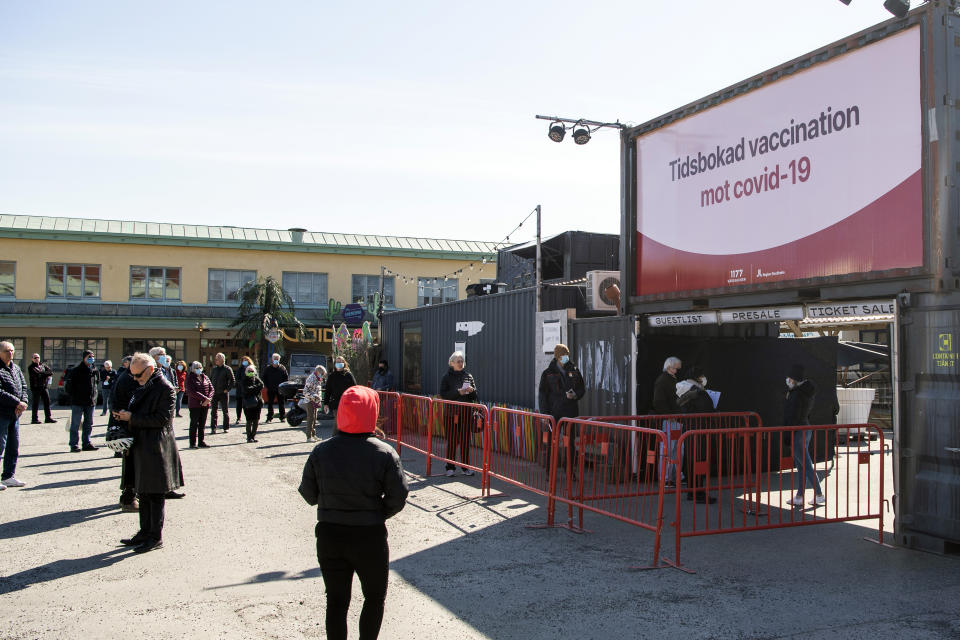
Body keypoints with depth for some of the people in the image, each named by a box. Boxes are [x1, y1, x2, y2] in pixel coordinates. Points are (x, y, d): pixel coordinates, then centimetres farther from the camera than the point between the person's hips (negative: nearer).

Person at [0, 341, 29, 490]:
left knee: (14, 446, 11)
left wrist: (23, 403, -3)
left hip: (15, 414, 8)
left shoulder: (16, 368, 14)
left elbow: (23, 386, 15)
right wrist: (18, 403, -17)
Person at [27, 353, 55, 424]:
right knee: (36, 404, -4)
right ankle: (35, 419, 1)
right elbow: (37, 374, -17)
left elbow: (51, 371, 5)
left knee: (47, 402, 7)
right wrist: (47, 374, -6)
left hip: (44, 387, 6)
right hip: (36, 388, -6)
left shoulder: (42, 365, 15)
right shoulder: (31, 367, -3)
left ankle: (48, 417, 13)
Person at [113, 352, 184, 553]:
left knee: (155, 494, -2)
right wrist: (124, 415, 3)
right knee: (144, 492, 15)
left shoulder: (165, 389, -14)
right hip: (142, 448, 9)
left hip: (157, 450, -9)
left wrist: (132, 418, -17)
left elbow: (162, 419, -20)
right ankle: (145, 531, 25)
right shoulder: (143, 387, 14)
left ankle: (156, 536, 6)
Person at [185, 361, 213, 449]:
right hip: (194, 405, -5)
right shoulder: (190, 378, -5)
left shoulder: (205, 378, 12)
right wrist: (205, 398, -20)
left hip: (205, 405, 5)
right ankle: (193, 443, 3)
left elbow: (211, 389, 7)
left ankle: (201, 442, 14)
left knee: (202, 424, 8)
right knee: (194, 424, -2)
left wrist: (208, 399, -11)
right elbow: (192, 392, -16)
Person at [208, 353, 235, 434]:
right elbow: (210, 380, 19)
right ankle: (213, 428, 4)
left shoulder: (227, 369, -5)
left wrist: (227, 389, -12)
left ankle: (226, 428, 14)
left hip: (223, 393, -4)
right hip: (214, 393, 4)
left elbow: (233, 381, -5)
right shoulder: (214, 369, 10)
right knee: (213, 411, 1)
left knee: (225, 411, 5)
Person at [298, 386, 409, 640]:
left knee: (336, 600, 15)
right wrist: (376, 514, 7)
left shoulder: (321, 451, -7)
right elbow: (398, 498, -12)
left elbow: (309, 494, 0)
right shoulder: (385, 453, -14)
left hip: (329, 534, 2)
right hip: (370, 536, -2)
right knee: (375, 598, 18)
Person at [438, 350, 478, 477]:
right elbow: (443, 394, -6)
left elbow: (474, 396, 13)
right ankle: (450, 467, 6)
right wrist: (458, 392, -16)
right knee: (452, 440, -2)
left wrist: (471, 391, -9)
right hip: (452, 412, -3)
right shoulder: (447, 377, 2)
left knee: (465, 439, 3)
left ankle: (466, 466, 11)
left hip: (466, 411, 3)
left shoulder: (468, 376, 11)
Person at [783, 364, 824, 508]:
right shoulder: (808, 392, 9)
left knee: (806, 466, -2)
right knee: (801, 466, 12)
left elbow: (793, 417, -21)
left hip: (797, 432, -10)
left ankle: (819, 495, 5)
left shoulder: (796, 394, -20)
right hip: (806, 430, 10)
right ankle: (799, 497, 18)